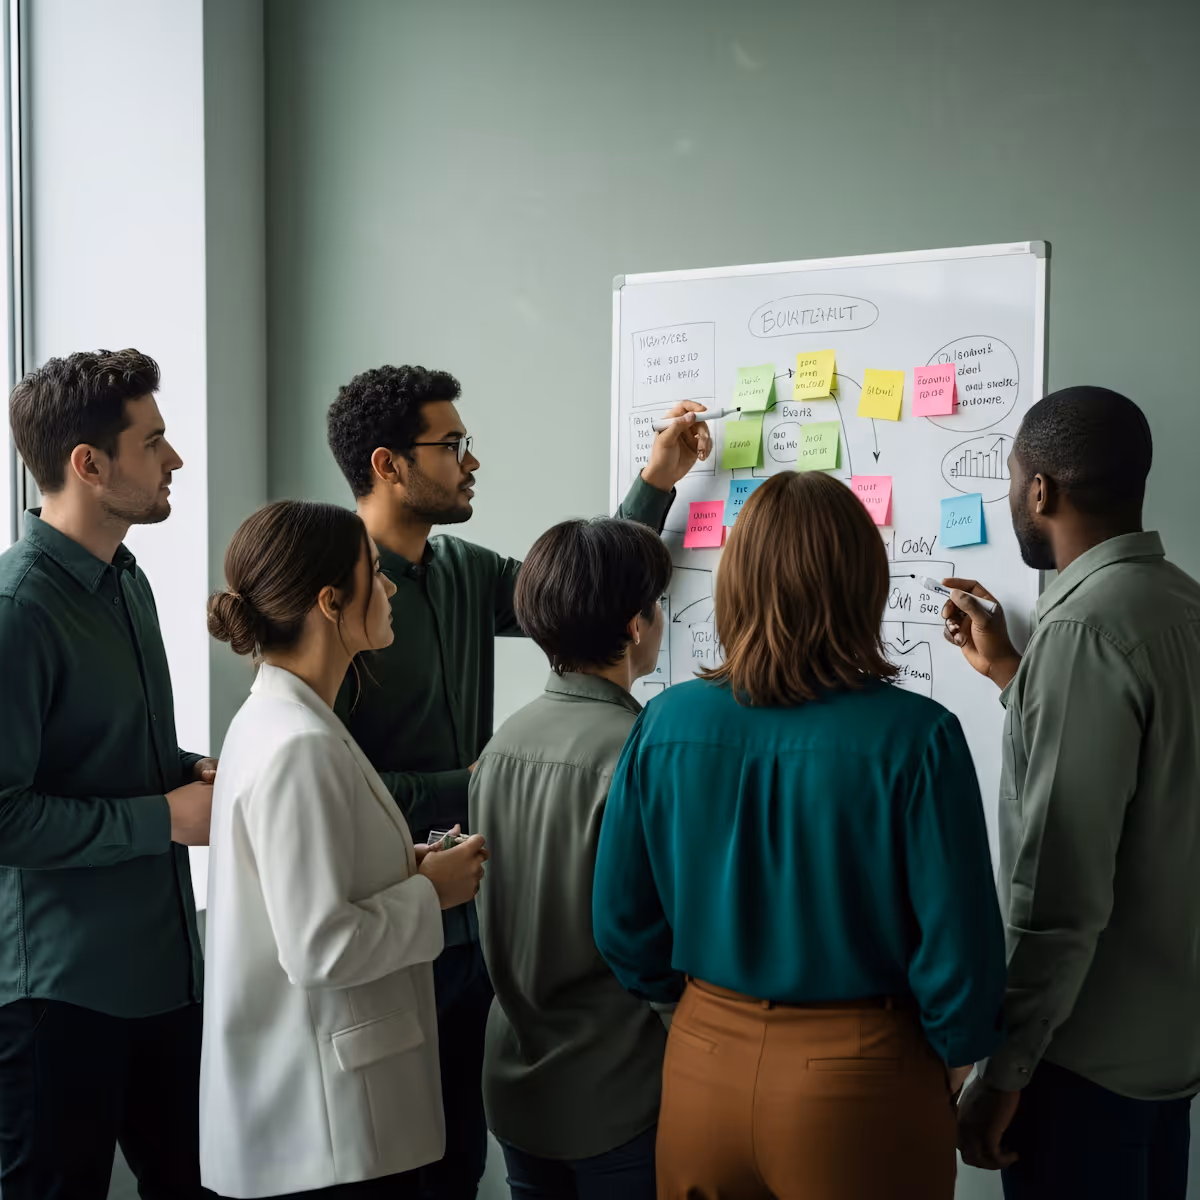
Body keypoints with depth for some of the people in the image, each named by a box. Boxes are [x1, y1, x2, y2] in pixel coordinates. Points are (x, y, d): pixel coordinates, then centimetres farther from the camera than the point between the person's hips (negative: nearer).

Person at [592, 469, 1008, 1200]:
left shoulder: (666, 724, -10)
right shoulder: (914, 738, -19)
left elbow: (623, 922, -2)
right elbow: (960, 948, -15)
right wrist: (952, 1057, 5)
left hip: (702, 1065, 3)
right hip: (859, 1086, -2)